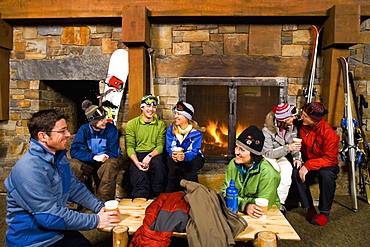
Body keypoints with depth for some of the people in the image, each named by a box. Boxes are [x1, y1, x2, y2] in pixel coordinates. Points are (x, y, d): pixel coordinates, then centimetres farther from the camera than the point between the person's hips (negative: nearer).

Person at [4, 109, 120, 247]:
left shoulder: (60, 158, 4)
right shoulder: (29, 169, -25)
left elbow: (76, 188, 9)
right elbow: (50, 216, -25)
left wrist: (100, 207, -4)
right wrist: (95, 221, -21)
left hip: (57, 231, 7)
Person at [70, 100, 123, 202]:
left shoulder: (111, 128, -14)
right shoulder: (84, 129, -7)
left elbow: (112, 153, -16)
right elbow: (74, 151, -18)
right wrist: (94, 157, -30)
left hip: (109, 160, -2)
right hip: (91, 161, 2)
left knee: (110, 164, -37)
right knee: (73, 164, -25)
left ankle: (104, 202, -25)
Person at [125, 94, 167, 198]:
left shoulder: (160, 124, 11)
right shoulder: (131, 124, 8)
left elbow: (160, 146, 1)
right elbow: (130, 146, 0)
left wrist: (150, 156, -20)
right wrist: (137, 162, -19)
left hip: (154, 154, 1)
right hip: (137, 155, 0)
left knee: (157, 163, -34)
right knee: (140, 176, -30)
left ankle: (157, 197, -18)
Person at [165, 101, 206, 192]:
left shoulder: (196, 131, -10)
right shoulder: (171, 129, -1)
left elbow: (194, 151, -18)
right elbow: (169, 148, -5)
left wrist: (184, 156, -42)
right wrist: (173, 154, -31)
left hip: (192, 157, -1)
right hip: (175, 157, 2)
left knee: (190, 169, -35)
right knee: (174, 169, -32)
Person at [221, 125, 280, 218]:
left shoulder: (268, 173, -20)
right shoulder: (233, 164, -4)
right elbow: (225, 192, -6)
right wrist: (244, 206, -25)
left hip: (267, 213, -3)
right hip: (239, 211, 3)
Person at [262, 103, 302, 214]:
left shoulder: (292, 128, -2)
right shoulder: (267, 130, -21)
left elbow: (295, 147, 8)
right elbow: (268, 153, -24)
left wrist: (297, 158, -14)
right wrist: (288, 148, -34)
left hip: (281, 157, 4)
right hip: (267, 157, -4)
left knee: (288, 168, -30)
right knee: (275, 169, -36)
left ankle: (281, 202, -24)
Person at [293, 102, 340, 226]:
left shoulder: (329, 133, -22)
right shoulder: (302, 126, -5)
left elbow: (330, 158, -22)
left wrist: (308, 165, -30)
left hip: (327, 165, -4)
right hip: (308, 163, 4)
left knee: (326, 174, -38)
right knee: (295, 173, -27)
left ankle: (325, 212, -16)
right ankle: (310, 209, -13)